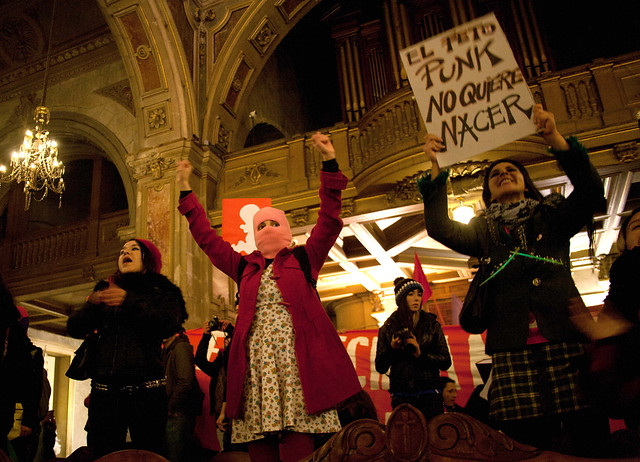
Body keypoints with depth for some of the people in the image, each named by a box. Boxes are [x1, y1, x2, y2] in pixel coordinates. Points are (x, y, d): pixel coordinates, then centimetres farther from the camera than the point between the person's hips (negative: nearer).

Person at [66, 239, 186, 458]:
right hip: (104, 391, 3)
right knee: (100, 455, 0)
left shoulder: (160, 292, 12)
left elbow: (169, 325, -7)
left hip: (144, 390, -3)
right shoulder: (105, 290, 21)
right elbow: (74, 329, 12)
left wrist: (130, 301, -17)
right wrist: (91, 304, -9)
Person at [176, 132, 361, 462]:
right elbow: (208, 239, 24)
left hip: (296, 359, -3)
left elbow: (329, 221, 5)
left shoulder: (303, 260, 13)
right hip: (256, 361, 3)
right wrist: (186, 193, 25)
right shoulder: (245, 268, 21)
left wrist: (329, 162, 0)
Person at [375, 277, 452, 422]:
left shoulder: (432, 325, 7)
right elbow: (380, 368, 5)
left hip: (429, 395, 0)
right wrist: (392, 349, -12)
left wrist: (421, 354, -11)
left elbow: (446, 362, 3)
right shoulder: (387, 329, 6)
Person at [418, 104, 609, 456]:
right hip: (513, 352, 0)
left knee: (589, 439, -5)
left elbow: (591, 193, -1)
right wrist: (436, 170, -9)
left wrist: (556, 141, -14)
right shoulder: (483, 230, 18)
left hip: (566, 343, 0)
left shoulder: (552, 216, 17)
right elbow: (440, 229, 1)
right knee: (527, 443, -5)